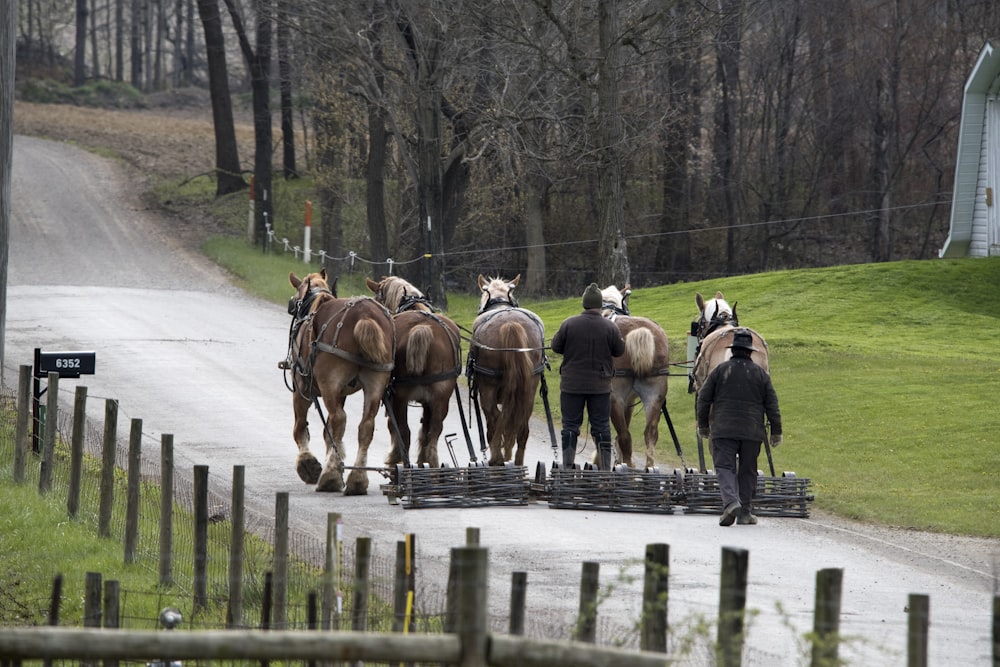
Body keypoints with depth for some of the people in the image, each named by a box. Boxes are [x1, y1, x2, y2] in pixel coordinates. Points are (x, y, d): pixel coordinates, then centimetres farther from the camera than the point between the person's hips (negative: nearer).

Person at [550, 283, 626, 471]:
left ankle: (567, 467, 9)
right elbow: (620, 351, 2)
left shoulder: (568, 324, -10)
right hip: (600, 386, 0)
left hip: (572, 385, 0)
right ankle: (605, 468, 9)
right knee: (601, 428, 8)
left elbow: (556, 347, 0)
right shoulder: (610, 327, -9)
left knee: (570, 426, 8)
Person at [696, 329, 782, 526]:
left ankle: (730, 501, -28)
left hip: (724, 430, -1)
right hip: (752, 432, 1)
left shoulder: (720, 370, 2)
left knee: (725, 467, -4)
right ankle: (745, 512, 12)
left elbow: (704, 399, 5)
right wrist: (776, 431, 11)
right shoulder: (760, 373, 5)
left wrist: (703, 424, 17)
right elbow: (772, 405, 5)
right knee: (748, 471, 10)